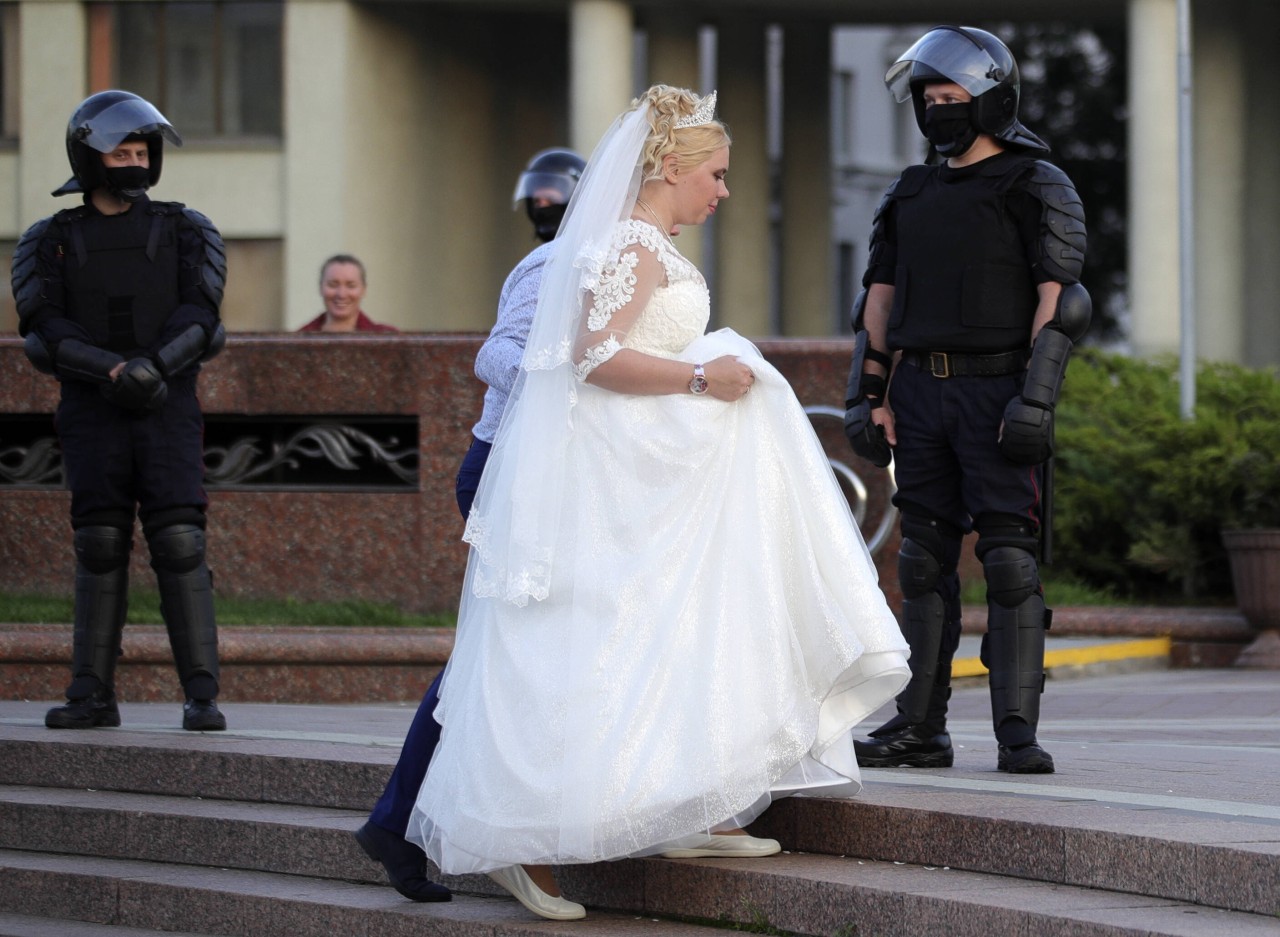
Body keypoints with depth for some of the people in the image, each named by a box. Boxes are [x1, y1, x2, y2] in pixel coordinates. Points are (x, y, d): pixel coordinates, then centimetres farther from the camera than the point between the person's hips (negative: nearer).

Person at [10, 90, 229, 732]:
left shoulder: (183, 233, 5)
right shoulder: (51, 242, 5)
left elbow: (197, 317, -7)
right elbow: (46, 326, -8)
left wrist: (152, 368, -25)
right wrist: (112, 371, -23)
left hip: (168, 410, -1)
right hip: (91, 413, 1)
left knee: (178, 543, -10)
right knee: (100, 545, -3)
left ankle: (201, 696, -9)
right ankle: (92, 695, 3)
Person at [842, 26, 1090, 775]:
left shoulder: (1036, 187, -2)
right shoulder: (912, 195, 16)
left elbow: (1058, 302, -9)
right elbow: (880, 299, 18)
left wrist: (1034, 401, -17)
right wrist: (869, 396, 8)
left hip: (998, 393, -6)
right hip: (921, 392, 6)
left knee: (1011, 559, -9)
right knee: (926, 560, 6)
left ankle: (1018, 731, -7)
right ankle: (920, 728, 9)